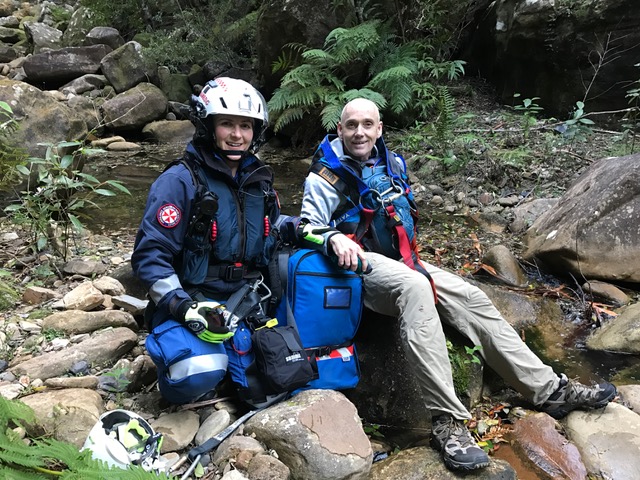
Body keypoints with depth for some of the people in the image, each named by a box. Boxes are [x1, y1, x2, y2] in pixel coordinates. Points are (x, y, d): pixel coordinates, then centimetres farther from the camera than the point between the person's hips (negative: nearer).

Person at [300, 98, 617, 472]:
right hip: (362, 265, -7)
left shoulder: (391, 164, 17)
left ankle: (551, 390, -1)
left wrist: (410, 255, 17)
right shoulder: (327, 174, -3)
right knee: (415, 287, -38)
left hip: (401, 261, 7)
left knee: (471, 298, -9)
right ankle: (447, 420, -39)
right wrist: (335, 238, -31)